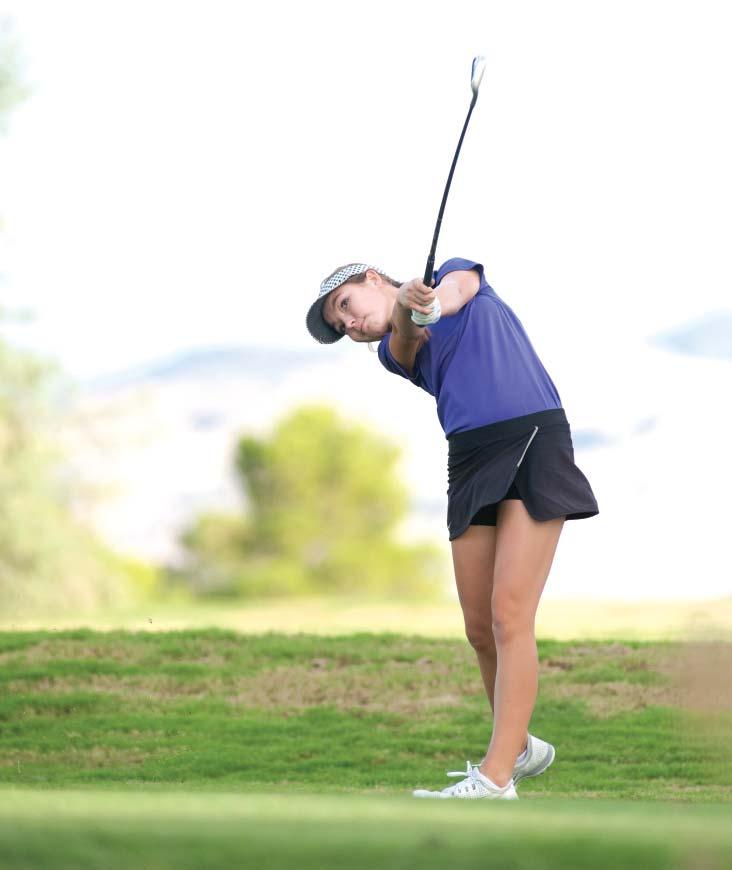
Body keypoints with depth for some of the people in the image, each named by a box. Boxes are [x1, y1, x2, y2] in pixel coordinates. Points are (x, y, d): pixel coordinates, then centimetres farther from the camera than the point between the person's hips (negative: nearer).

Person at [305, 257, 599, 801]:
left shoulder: (458, 272, 14)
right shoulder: (393, 350, 18)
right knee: (480, 628, 3)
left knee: (509, 614, -14)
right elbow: (405, 345, -6)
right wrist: (405, 310, -30)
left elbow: (457, 288, -10)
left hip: (533, 435, -5)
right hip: (471, 461, 5)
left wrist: (435, 301, -34)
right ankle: (520, 747, 24)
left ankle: (495, 781, -19)